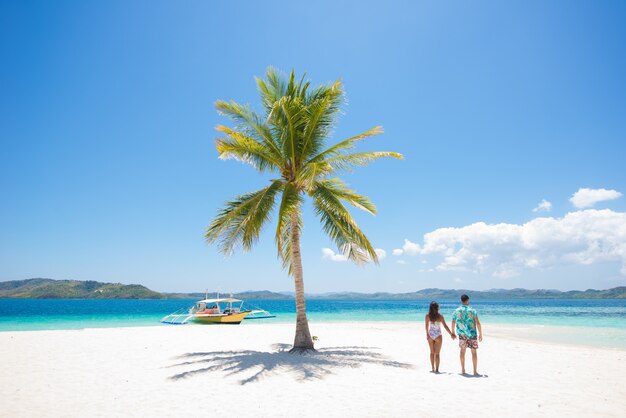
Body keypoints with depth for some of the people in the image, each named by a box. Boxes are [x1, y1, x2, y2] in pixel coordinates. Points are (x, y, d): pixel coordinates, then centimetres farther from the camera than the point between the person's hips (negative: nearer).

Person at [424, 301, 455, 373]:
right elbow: (445, 326, -10)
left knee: (432, 352, 16)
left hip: (430, 335, 3)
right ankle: (436, 369, 4)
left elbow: (426, 326, 4)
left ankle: (433, 369, 19)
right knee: (437, 353, 5)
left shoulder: (427, 316, -5)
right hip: (438, 336, -3)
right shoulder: (440, 316, -12)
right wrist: (451, 334, -1)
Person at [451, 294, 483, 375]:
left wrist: (453, 333, 23)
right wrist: (480, 334, -3)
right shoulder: (472, 310, -6)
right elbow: (478, 323, -11)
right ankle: (475, 371, 6)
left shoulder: (457, 311, 2)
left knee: (462, 351, 15)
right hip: (472, 334, -2)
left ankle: (463, 370, 20)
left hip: (462, 334, 3)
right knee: (474, 352, 5)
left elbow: (453, 323, 10)